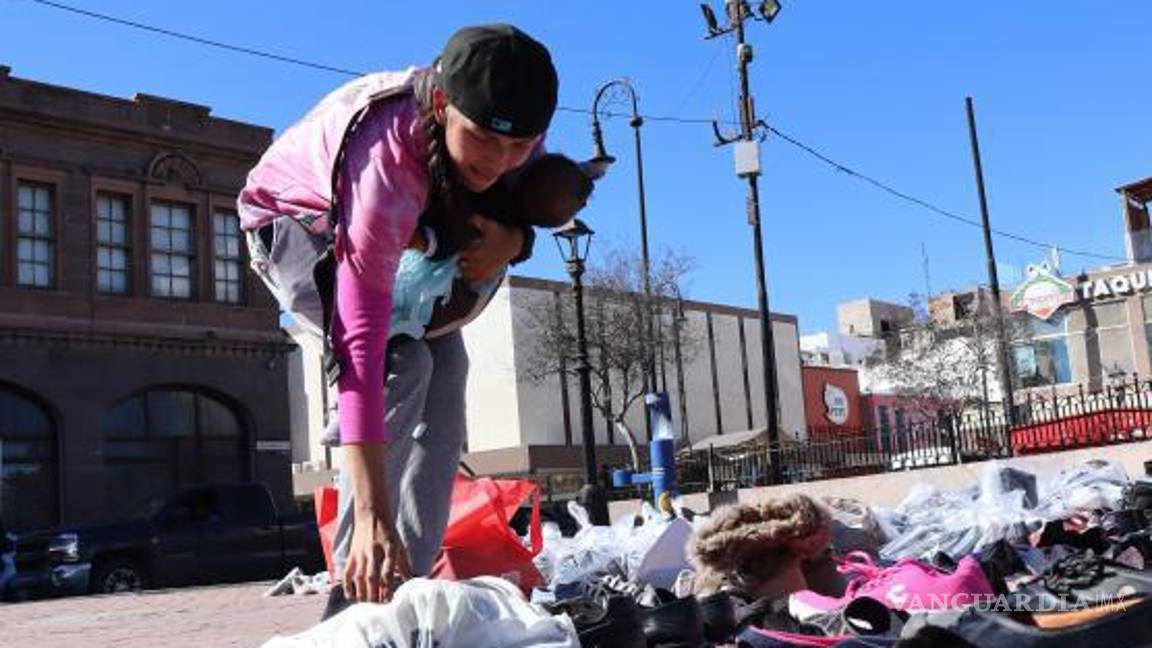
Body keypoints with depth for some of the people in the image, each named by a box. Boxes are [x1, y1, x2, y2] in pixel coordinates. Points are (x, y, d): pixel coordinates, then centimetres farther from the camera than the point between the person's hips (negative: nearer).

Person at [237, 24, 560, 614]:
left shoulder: (511, 129, -26)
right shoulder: (386, 163, -45)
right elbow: (362, 343, -49)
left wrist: (512, 239, -30)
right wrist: (372, 517, -54)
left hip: (384, 230, 7)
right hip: (293, 223, -7)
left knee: (445, 365, -6)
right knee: (400, 361, -26)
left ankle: (412, 577, -2)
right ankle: (357, 589, -20)